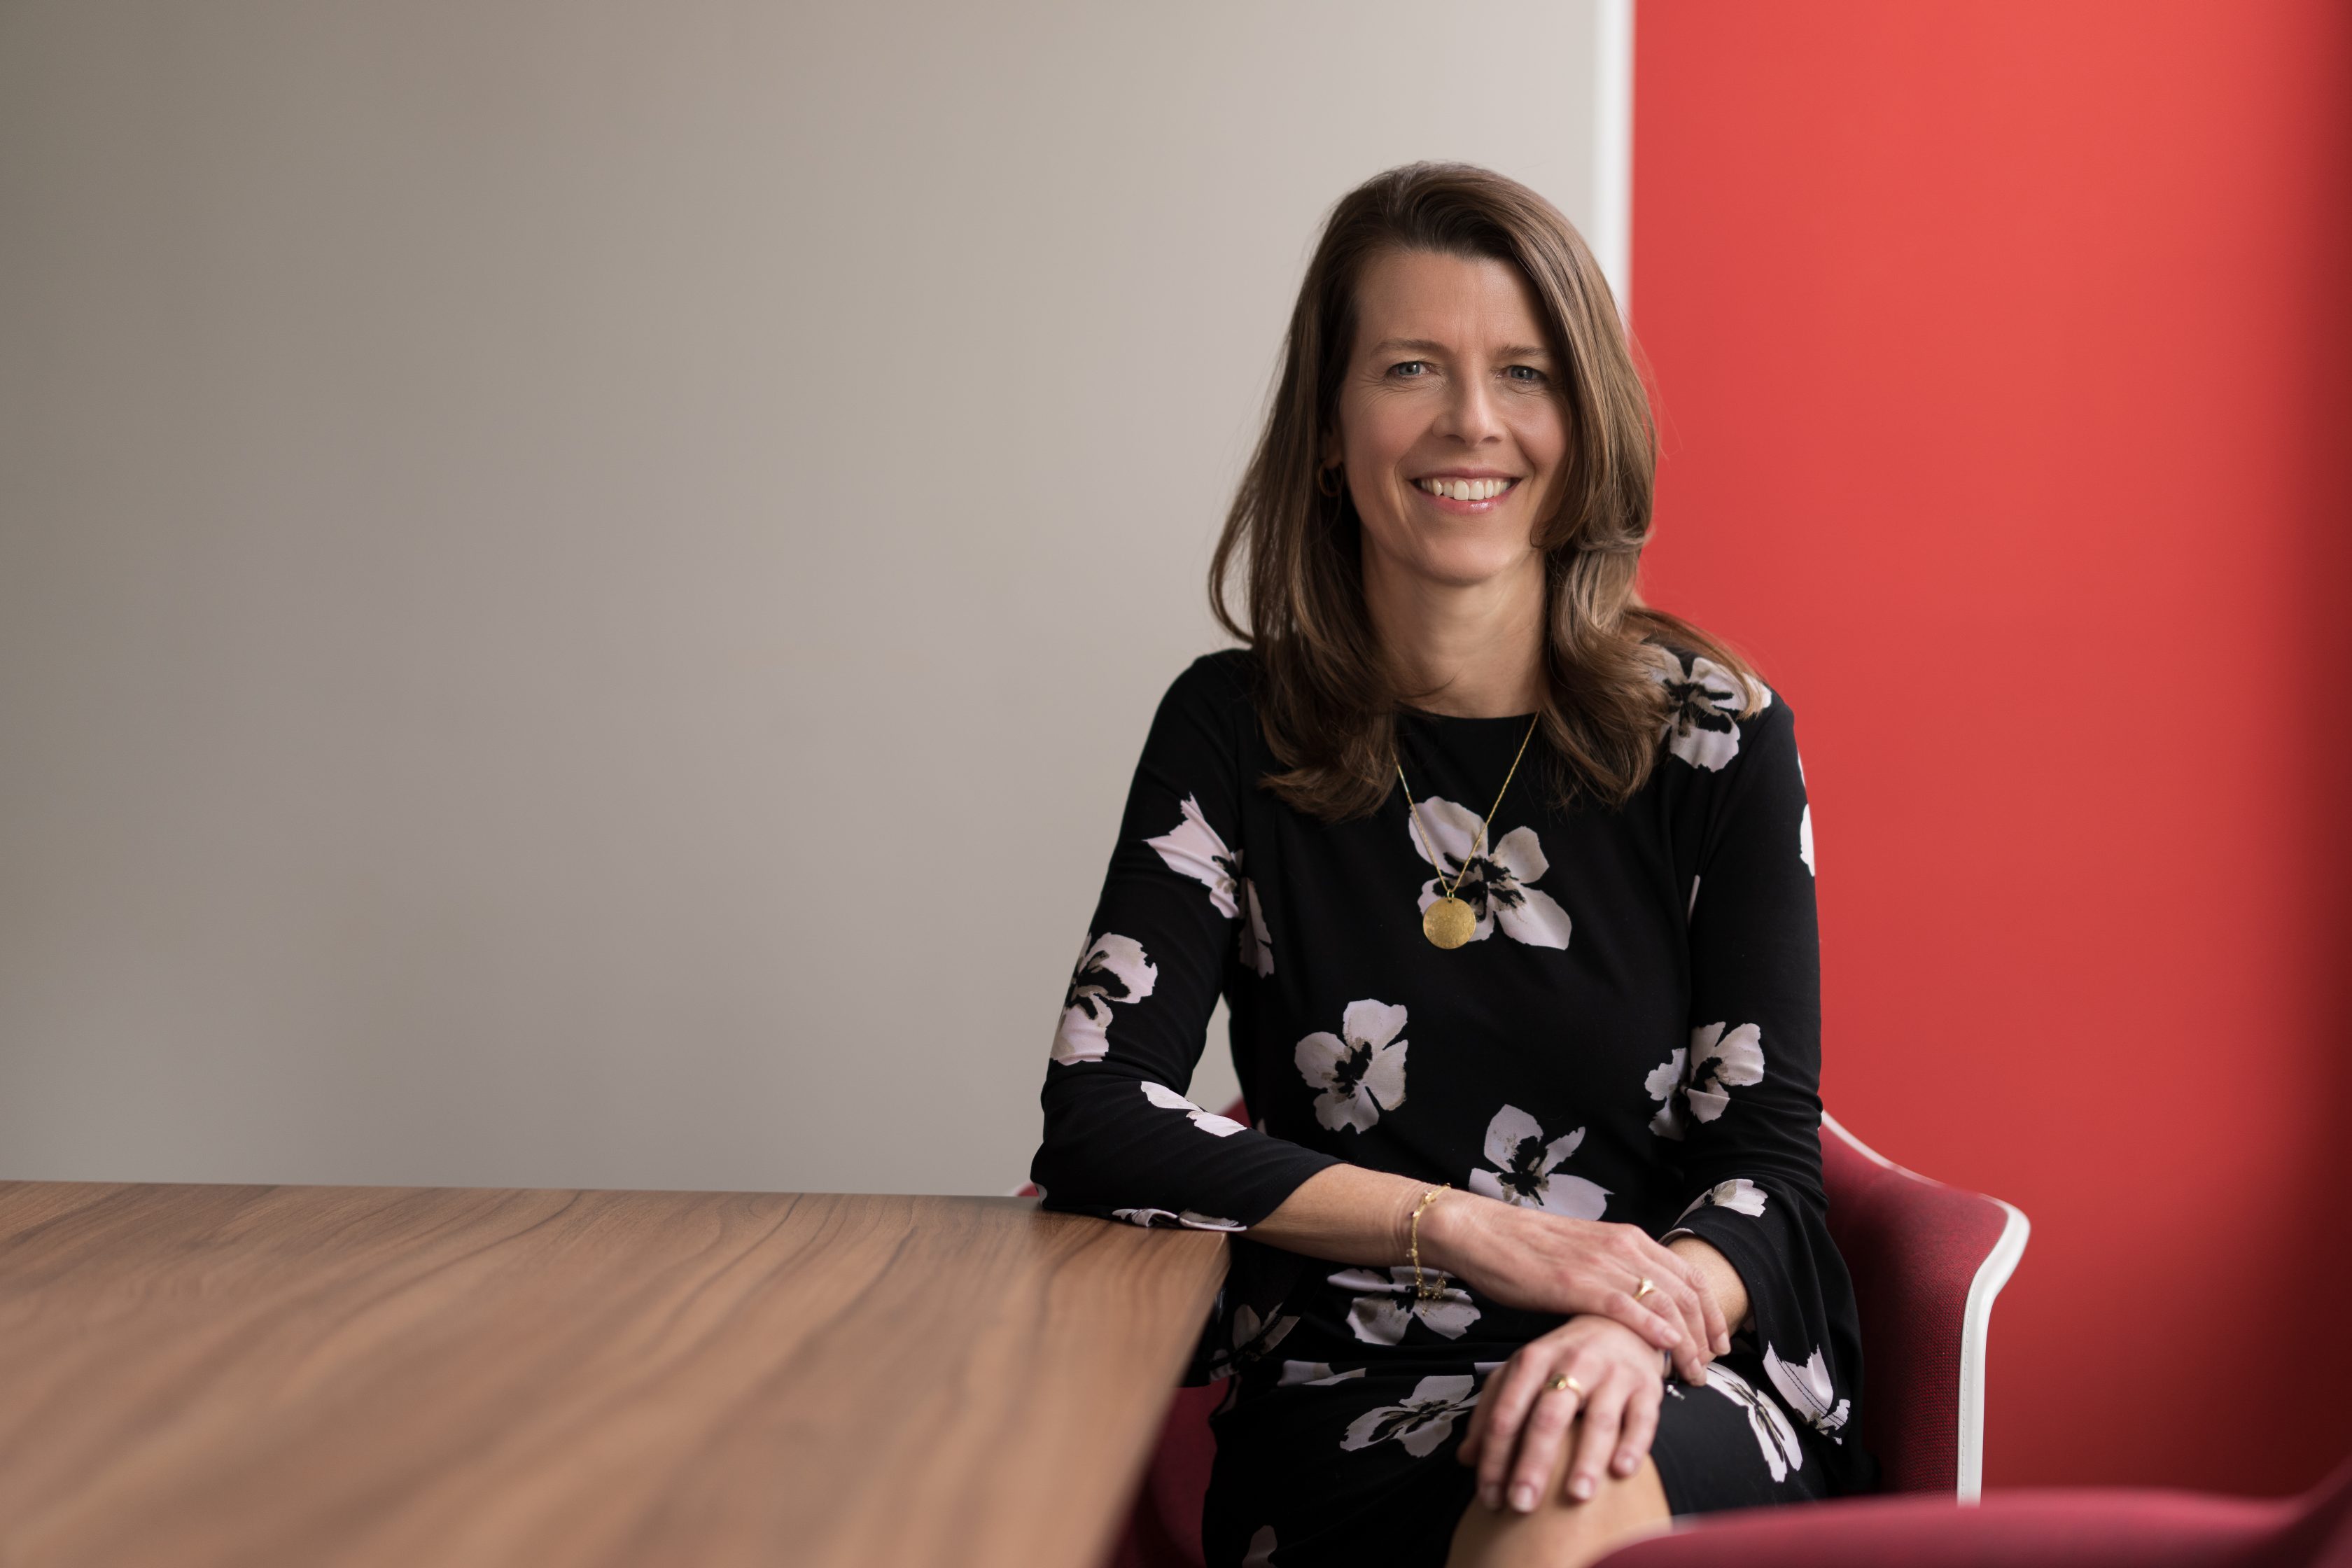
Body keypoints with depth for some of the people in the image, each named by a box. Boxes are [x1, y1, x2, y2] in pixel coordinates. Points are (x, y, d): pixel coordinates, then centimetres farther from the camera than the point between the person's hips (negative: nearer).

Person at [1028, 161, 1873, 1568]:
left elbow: (1771, 1168, 1)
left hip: (1682, 1394, 1)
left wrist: (1628, 1332, -23)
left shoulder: (1715, 734, 2)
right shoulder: (1236, 731, 3)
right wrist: (1474, 1230, -14)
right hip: (1355, 1405, 0)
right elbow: (1098, 1122, -4)